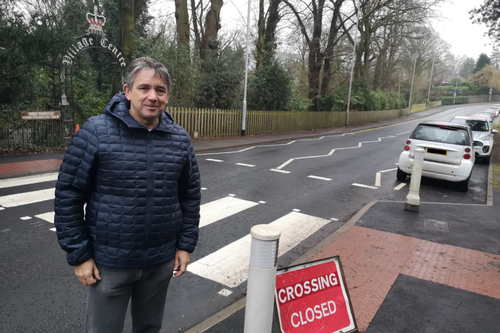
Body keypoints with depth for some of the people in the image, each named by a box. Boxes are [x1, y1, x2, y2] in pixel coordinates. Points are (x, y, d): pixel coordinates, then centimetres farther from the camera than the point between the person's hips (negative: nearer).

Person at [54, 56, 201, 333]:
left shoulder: (180, 139, -1)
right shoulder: (95, 132, -12)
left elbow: (190, 196, 6)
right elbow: (67, 196, -8)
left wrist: (186, 244, 5)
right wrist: (78, 255, -7)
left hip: (161, 260, 3)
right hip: (109, 262, -2)